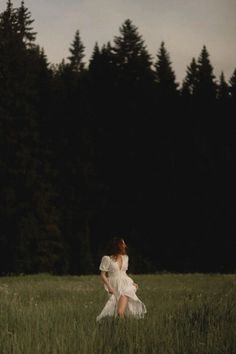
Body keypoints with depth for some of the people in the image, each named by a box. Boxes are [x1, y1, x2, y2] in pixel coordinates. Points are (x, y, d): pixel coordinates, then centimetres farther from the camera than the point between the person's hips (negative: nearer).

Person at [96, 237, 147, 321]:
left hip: (125, 285, 2)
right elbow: (103, 275, -3)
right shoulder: (107, 259, -4)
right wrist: (109, 287, -14)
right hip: (115, 287, -2)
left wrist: (132, 283, 15)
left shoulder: (125, 258, 12)